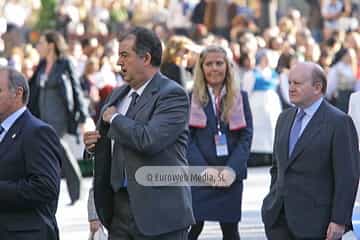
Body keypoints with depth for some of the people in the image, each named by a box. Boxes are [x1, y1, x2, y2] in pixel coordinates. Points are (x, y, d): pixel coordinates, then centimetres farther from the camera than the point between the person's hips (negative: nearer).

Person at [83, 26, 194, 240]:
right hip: (120, 207, 8)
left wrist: (115, 118, -11)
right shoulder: (118, 95, 15)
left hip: (159, 212, -8)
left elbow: (149, 140, -26)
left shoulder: (173, 94, -11)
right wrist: (94, 145, 1)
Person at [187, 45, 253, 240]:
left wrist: (232, 169, -11)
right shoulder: (190, 99, 3)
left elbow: (246, 136, 2)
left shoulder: (240, 98, 9)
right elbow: (186, 138, -4)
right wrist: (204, 169, -15)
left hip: (231, 175, 2)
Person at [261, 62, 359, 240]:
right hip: (278, 217, 6)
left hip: (315, 221, -6)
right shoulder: (285, 118, 14)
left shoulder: (339, 122, -10)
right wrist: (272, 203, 16)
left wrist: (339, 221, -17)